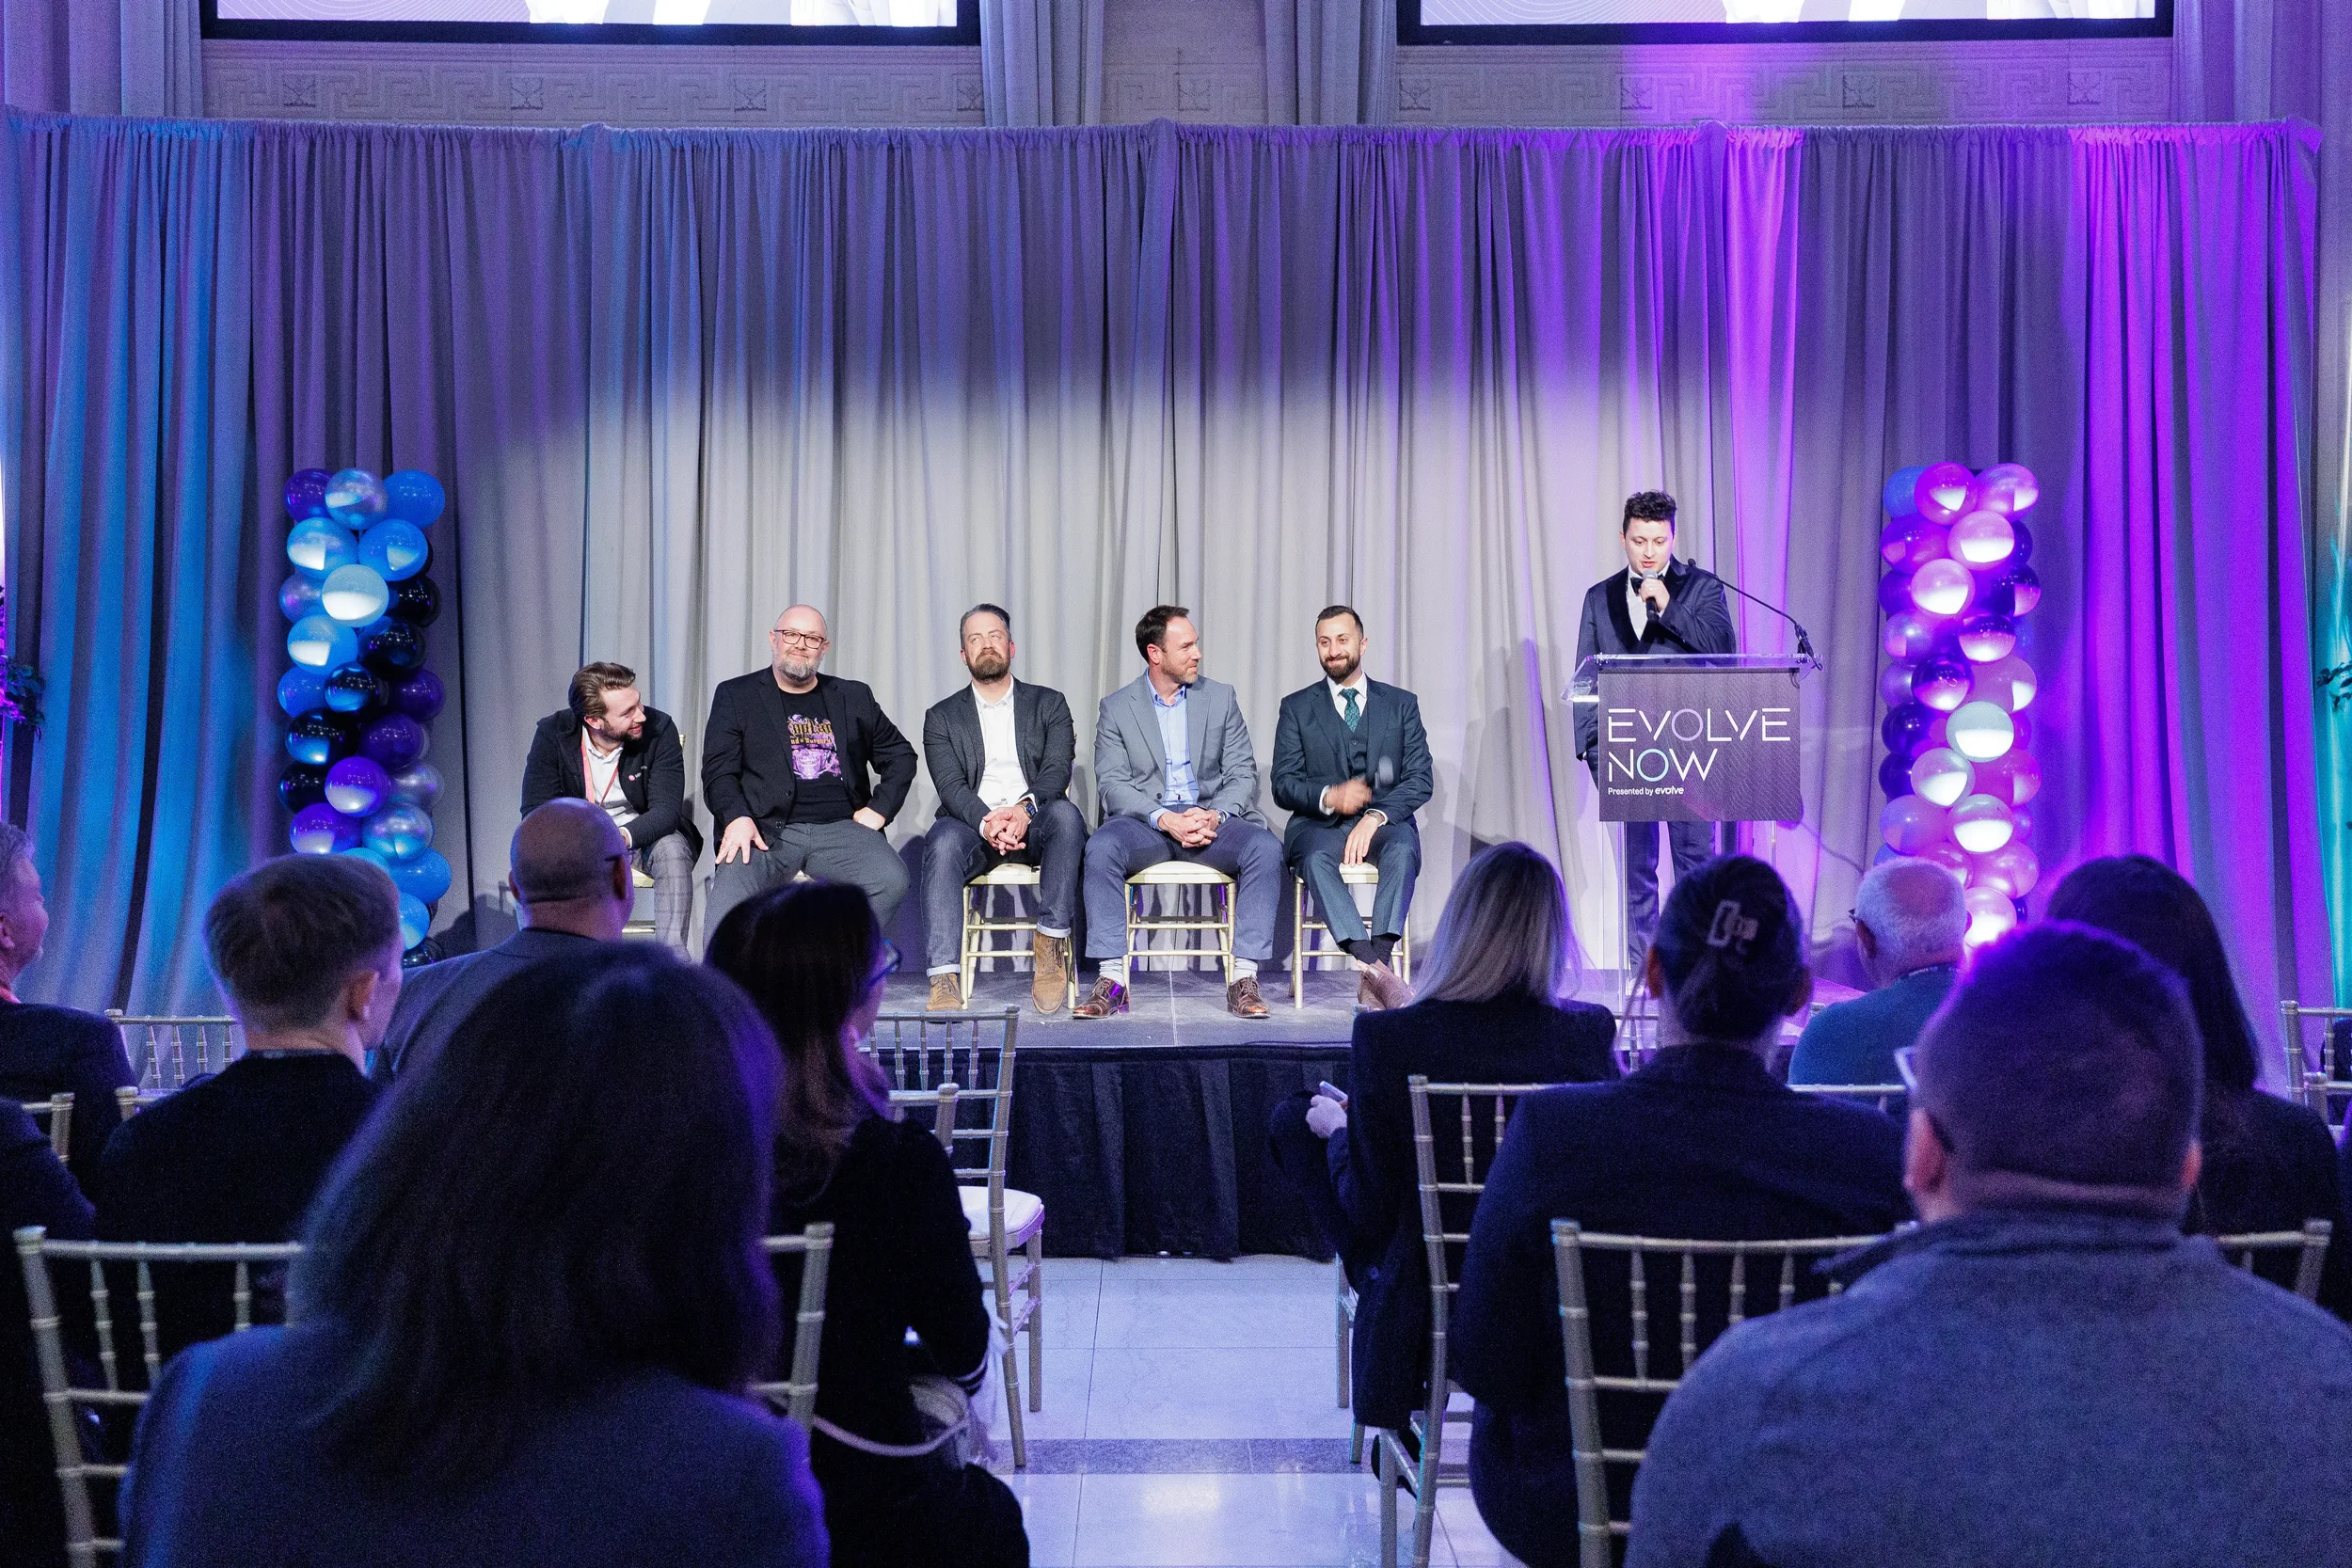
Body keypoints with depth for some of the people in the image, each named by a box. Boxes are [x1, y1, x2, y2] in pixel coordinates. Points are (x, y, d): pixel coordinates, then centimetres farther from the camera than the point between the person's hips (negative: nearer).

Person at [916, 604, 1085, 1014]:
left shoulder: (1049, 704, 17)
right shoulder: (942, 717, 16)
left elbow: (1057, 770, 1)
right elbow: (951, 785, 0)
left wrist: (1024, 810, -21)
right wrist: (986, 822, -22)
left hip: (1033, 824, 0)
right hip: (973, 824, 0)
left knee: (1065, 814, -34)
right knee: (943, 842, -34)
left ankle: (1050, 943, -30)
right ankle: (945, 977, -40)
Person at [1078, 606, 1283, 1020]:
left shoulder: (1221, 698, 12)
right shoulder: (1116, 708, 7)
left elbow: (1243, 773, 7)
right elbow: (1113, 783, -2)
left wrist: (1214, 815, -15)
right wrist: (1165, 818, -20)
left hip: (1211, 818, 1)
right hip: (1145, 822, -1)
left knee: (1265, 848, -29)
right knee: (1101, 848, -33)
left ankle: (1244, 978, -26)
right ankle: (1111, 979, -28)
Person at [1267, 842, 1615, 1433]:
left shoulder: (1387, 1036, -21)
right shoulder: (1590, 1032, -14)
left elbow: (1368, 1210, -13)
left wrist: (1339, 1129, 9)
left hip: (1427, 1311, -3)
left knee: (1295, 1116, 17)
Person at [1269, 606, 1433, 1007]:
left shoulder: (1401, 703, 12)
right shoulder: (1297, 707, 11)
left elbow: (1420, 779, 2)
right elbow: (1284, 786, 3)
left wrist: (1376, 815, -17)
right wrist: (1329, 797, -19)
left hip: (1383, 823, 1)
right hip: (1320, 824, 0)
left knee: (1403, 847, -35)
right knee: (1315, 857, -36)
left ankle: (1374, 968, -41)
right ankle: (1376, 968, -45)